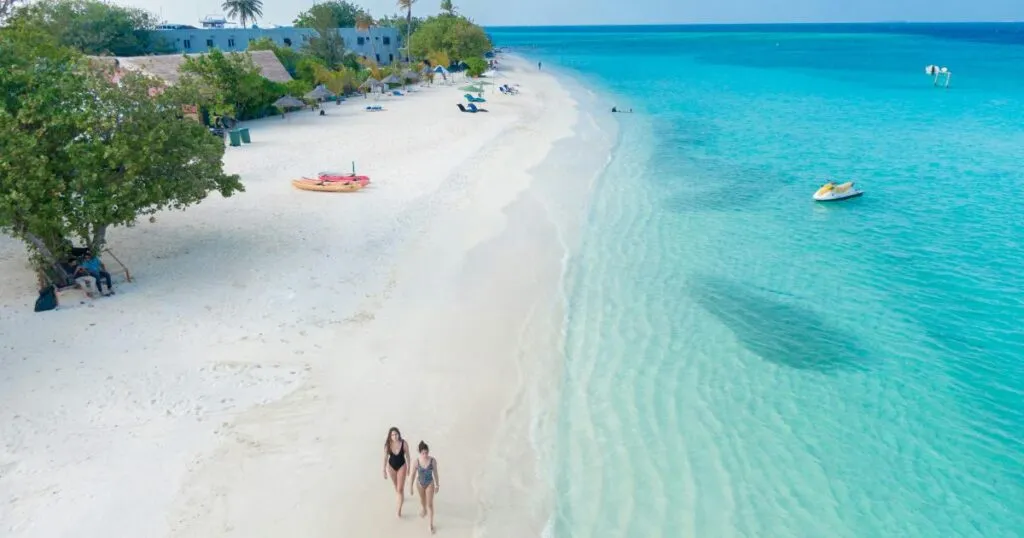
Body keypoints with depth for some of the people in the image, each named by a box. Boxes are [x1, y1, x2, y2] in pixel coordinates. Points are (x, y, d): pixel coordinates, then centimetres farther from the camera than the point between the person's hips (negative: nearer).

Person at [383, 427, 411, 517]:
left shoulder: (404, 443, -25)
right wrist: (384, 471, -3)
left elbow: (407, 456, -9)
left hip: (402, 466, -2)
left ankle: (399, 510, 7)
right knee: (396, 486, 24)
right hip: (391, 467, 2)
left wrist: (408, 468, 0)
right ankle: (401, 498, 54)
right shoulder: (387, 444, -22)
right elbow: (385, 457, -8)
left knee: (400, 489, -5)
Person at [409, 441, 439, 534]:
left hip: (430, 483, -1)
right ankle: (423, 509, 62)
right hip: (420, 483, 1)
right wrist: (410, 488, -5)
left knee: (430, 504, 3)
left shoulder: (433, 460, -26)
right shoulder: (417, 461, -25)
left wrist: (437, 485, -2)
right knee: (422, 500, 27)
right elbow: (413, 475, -12)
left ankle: (430, 524, 19)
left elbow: (435, 473, -11)